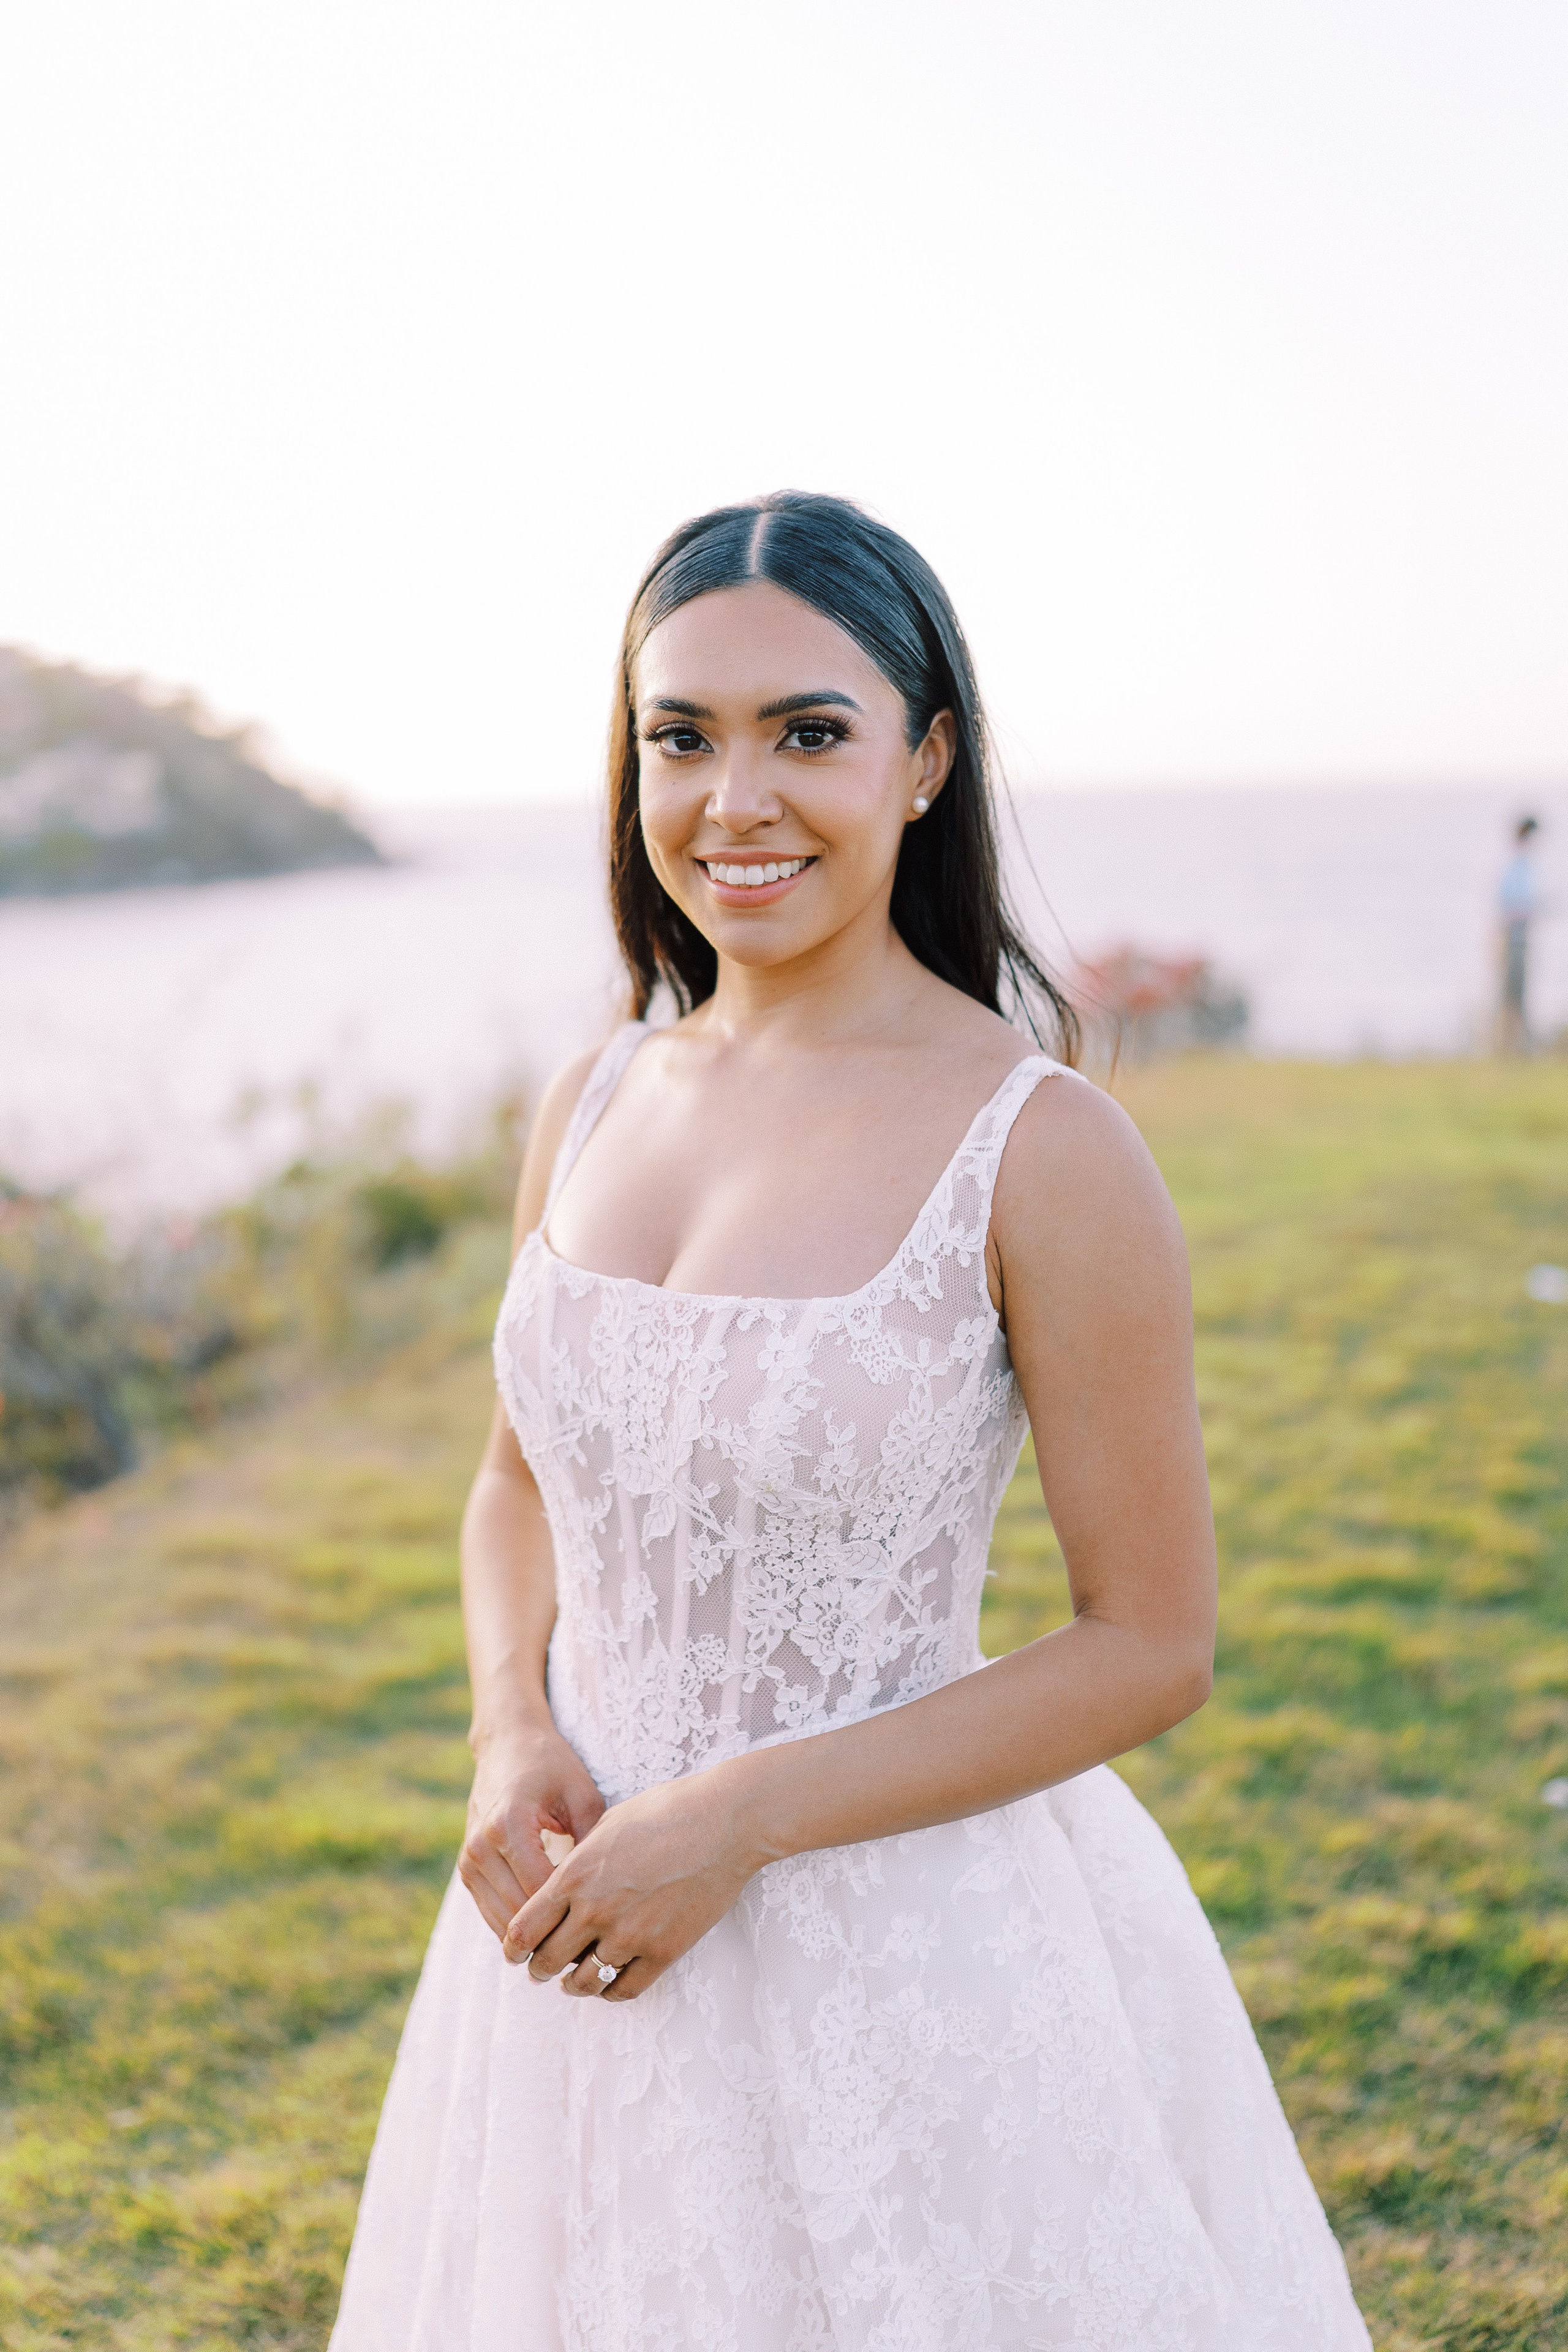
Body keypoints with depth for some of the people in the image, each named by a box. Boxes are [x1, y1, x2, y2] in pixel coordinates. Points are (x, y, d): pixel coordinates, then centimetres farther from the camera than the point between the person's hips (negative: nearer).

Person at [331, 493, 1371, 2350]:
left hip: (900, 1952, -5)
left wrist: (736, 1819, -18)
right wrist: (514, 1735, -8)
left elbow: (1150, 1645, -14)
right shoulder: (595, 1106, -2)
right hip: (586, 1930, 5)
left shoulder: (1041, 1149, -18)